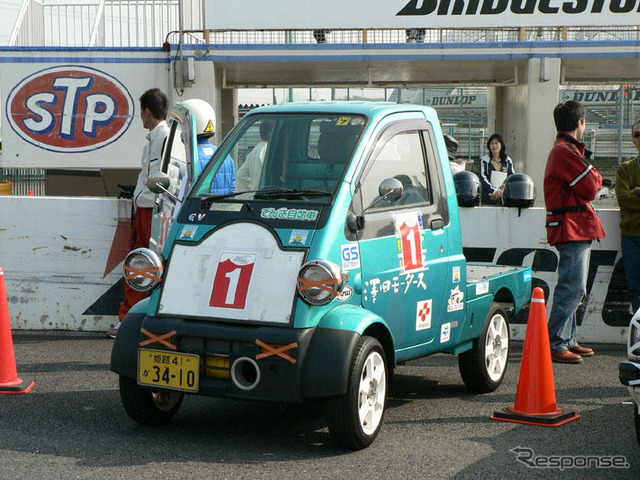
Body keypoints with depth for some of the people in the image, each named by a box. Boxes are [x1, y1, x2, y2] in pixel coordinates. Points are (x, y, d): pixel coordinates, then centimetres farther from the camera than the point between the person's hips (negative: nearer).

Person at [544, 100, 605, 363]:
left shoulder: (565, 150, 20)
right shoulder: (566, 152, -15)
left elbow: (584, 188, 19)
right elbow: (591, 188, -16)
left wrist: (591, 178, 1)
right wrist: (596, 177, 3)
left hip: (575, 230, 11)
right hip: (573, 228, -11)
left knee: (571, 288, 15)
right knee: (572, 289, -12)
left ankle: (567, 341, 21)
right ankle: (555, 345, -11)